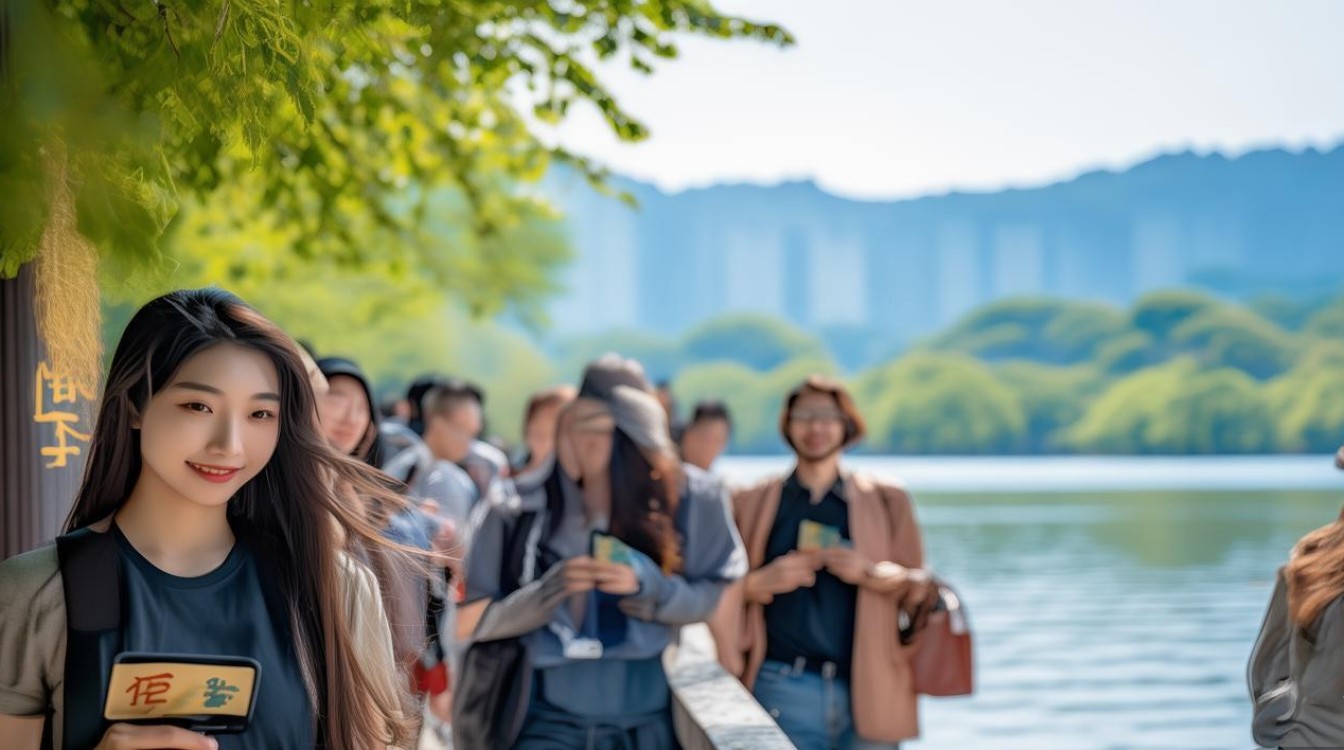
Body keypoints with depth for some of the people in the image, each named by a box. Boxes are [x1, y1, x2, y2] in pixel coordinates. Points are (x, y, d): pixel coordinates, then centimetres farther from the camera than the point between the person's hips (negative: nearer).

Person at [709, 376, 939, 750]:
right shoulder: (751, 504, 10)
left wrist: (871, 574, -9)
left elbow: (920, 589, 10)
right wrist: (760, 583, -12)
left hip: (870, 691, 1)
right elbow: (720, 592, 8)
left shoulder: (887, 501, 11)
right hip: (784, 692, -1)